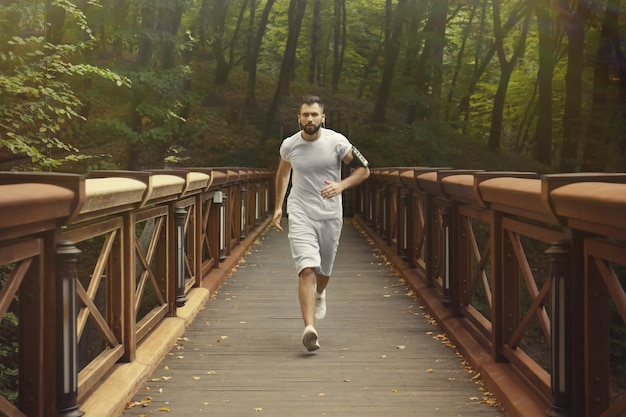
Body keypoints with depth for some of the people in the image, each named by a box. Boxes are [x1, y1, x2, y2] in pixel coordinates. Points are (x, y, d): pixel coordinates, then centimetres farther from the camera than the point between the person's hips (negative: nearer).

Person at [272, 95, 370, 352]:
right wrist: (278, 207, 16)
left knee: (324, 270, 16)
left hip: (330, 215, 1)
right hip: (300, 215, -1)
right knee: (307, 269, -18)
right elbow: (283, 173, 18)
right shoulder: (289, 145, -2)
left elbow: (363, 169, -1)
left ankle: (319, 294, 53)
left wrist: (341, 185, -18)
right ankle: (309, 329, -25)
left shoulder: (336, 142, -8)